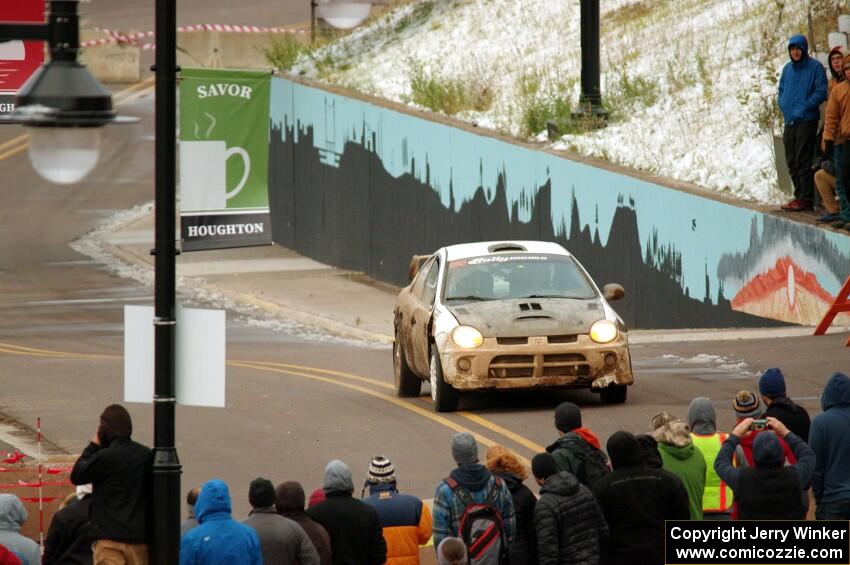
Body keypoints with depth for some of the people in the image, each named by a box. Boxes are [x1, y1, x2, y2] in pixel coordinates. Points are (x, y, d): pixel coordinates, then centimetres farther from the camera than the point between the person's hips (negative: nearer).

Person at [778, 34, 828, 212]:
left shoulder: (815, 67, -6)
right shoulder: (787, 69, 14)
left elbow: (821, 92, -10)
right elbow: (781, 90, 22)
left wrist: (804, 107, -14)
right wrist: (784, 106, 5)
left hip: (807, 121, -7)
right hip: (790, 121, 7)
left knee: (803, 161, -9)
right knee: (792, 162, 9)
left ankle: (806, 198, -7)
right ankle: (799, 196, 17)